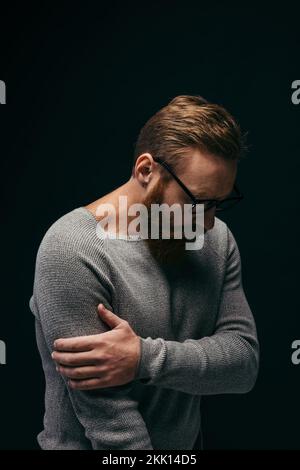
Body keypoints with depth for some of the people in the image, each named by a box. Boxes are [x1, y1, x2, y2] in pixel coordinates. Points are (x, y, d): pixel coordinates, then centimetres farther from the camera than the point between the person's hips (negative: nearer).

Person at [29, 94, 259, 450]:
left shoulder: (218, 240, -8)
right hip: (92, 446, -5)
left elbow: (245, 361, -14)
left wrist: (146, 358, -28)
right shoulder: (72, 252, -26)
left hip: (188, 442, 5)